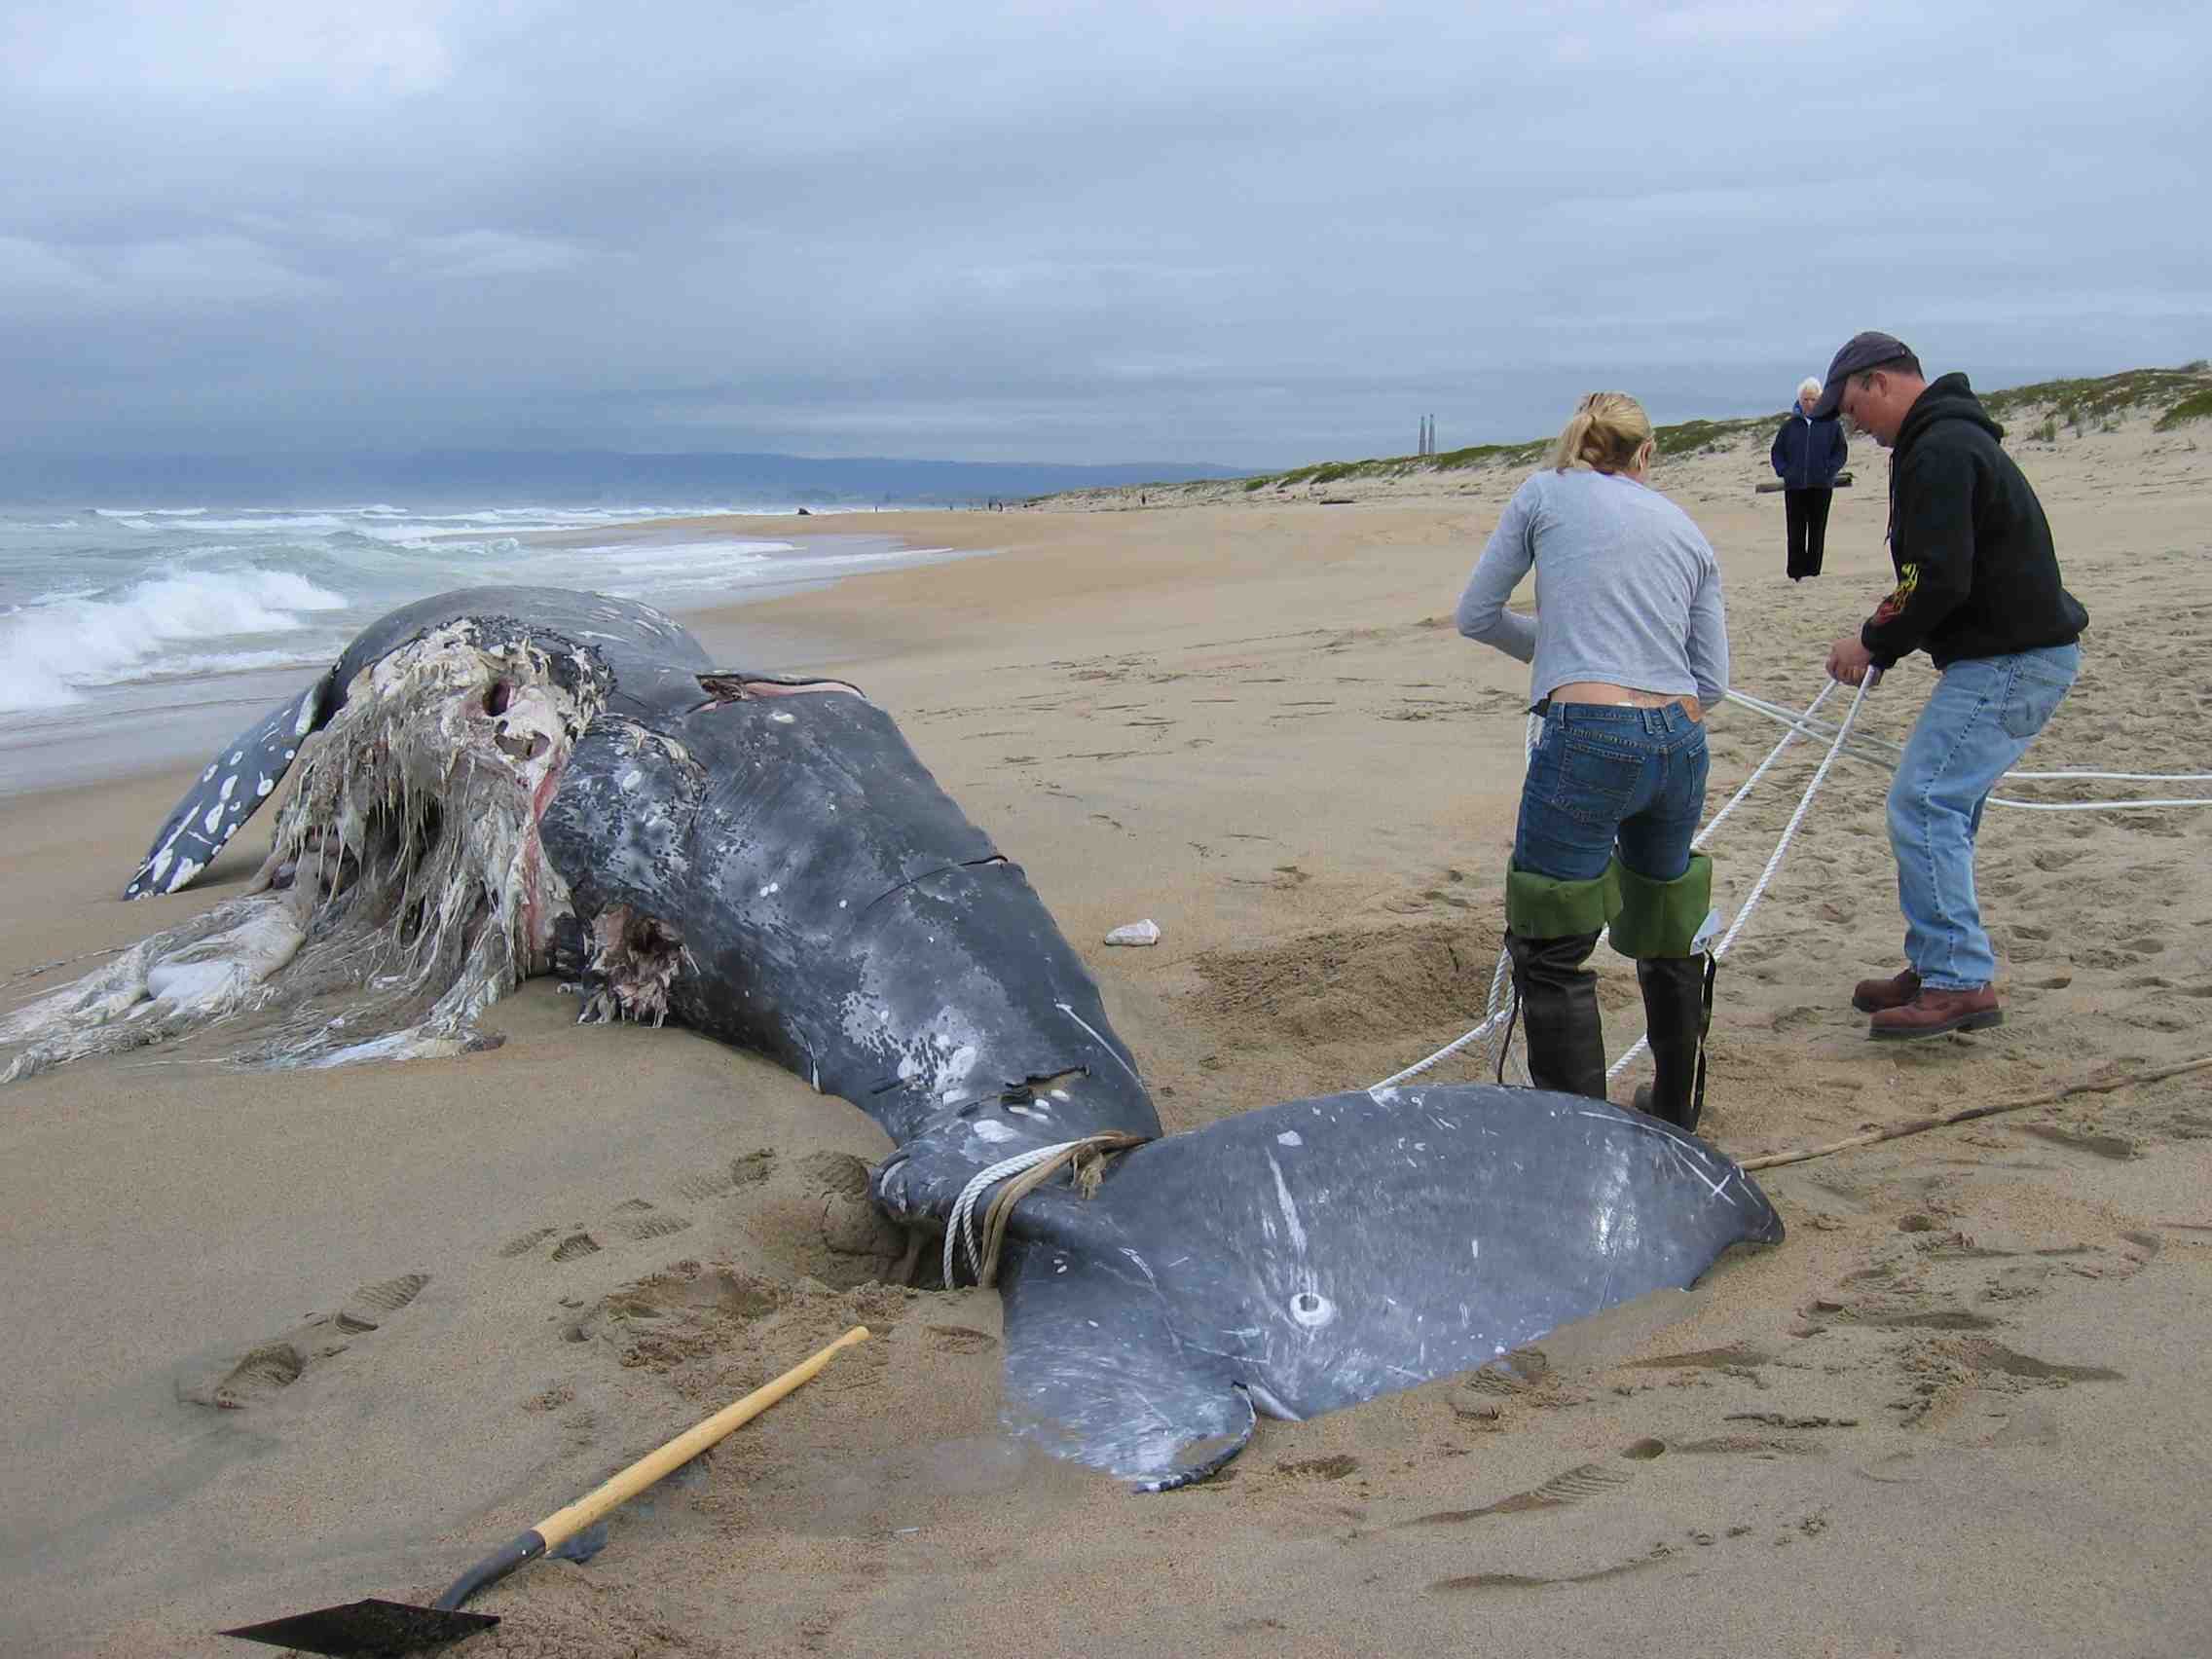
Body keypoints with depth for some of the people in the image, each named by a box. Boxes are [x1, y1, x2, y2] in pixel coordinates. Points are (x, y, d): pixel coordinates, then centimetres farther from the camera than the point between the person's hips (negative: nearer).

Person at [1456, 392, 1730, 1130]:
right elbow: (1713, 682, 15)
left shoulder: (1545, 494, 10)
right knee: (1666, 931, 24)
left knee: (1550, 951, 2)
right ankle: (1677, 1105, 40)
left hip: (1589, 738, -5)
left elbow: (1475, 614, 13)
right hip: (1681, 744, 6)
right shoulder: (1686, 528, 19)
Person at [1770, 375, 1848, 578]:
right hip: (1794, 487, 1)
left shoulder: (1831, 423, 3)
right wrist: (1783, 471, 0)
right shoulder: (1790, 424, 7)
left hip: (1821, 486, -1)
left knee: (1817, 531, 3)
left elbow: (1841, 452, 5)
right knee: (1795, 532, -1)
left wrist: (1829, 470, -7)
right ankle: (1795, 572, 2)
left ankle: (1812, 571, 8)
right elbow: (1776, 452, 13)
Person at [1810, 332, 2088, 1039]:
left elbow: (1940, 580, -24)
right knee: (1944, 807, 15)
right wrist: (1881, 639, 10)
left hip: (2010, 661, -11)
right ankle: (1941, 968, 22)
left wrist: (1873, 642, -10)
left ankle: (1960, 981, -11)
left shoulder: (1939, 452, -17)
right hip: (2021, 652, 11)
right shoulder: (1952, 439, 19)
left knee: (1923, 805, -12)